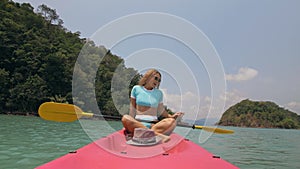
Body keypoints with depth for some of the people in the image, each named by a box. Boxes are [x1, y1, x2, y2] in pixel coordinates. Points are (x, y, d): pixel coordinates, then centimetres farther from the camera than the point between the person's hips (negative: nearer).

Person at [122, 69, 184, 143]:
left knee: (172, 121, -26)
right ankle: (157, 134, -40)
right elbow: (132, 109, 7)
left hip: (153, 124, 2)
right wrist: (130, 124, -3)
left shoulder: (159, 93, 16)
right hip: (137, 123, -2)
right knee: (125, 118, -34)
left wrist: (171, 116, 0)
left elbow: (161, 111, 17)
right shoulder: (136, 89, 10)